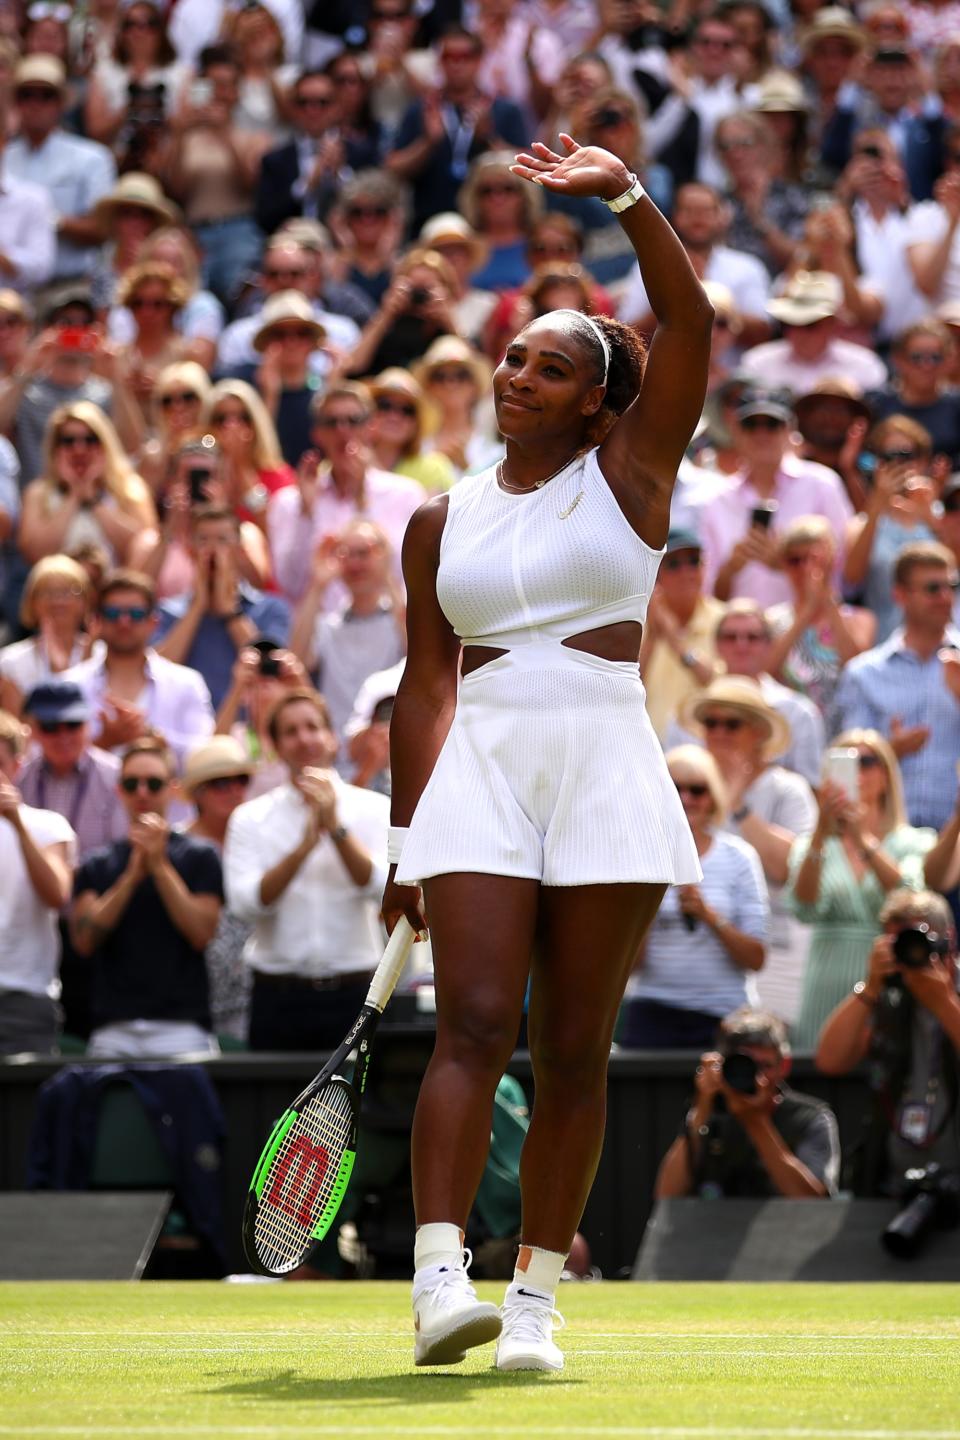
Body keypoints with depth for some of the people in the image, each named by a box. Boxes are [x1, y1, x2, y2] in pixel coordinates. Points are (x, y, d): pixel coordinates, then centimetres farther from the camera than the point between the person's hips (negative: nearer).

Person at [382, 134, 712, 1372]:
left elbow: (690, 323, -6)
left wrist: (625, 197, -18)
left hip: (606, 769, -1)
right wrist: (405, 842, 10)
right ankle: (440, 1280, -24)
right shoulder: (441, 522, 14)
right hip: (478, 768, 1)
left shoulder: (628, 470, 8)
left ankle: (536, 1296, 5)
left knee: (574, 1047, 1)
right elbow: (425, 685, 14)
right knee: (474, 1023, -14)